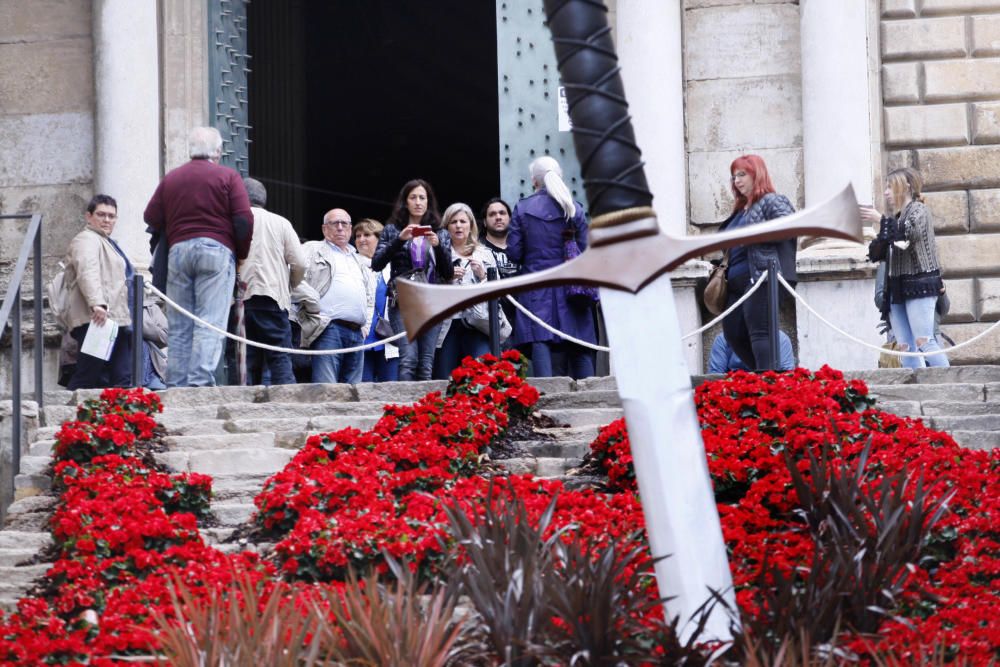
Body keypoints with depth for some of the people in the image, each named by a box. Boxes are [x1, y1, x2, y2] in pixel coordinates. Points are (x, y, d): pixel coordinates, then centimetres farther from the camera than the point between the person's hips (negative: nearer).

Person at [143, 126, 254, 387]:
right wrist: (241, 256, 6)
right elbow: (244, 220, -5)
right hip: (216, 250, -3)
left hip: (178, 250, 4)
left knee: (179, 326, 6)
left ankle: (175, 384, 4)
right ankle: (200, 381, -17)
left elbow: (151, 218, 10)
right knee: (210, 324, -7)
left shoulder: (170, 179, 14)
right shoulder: (228, 177, 3)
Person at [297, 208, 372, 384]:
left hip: (357, 332, 7)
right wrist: (314, 308, -11)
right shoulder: (313, 250, 9)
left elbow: (369, 295, 35)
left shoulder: (357, 260, 29)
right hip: (328, 328, -7)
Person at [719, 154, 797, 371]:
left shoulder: (772, 202, 0)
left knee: (759, 333, -14)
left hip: (761, 277, -10)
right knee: (733, 333, 5)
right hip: (737, 282, 10)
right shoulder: (741, 210, 25)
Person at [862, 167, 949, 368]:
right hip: (897, 289, 7)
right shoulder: (897, 217, 19)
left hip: (919, 285, -7)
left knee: (923, 341, -15)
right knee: (905, 347, -1)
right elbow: (877, 254, 18)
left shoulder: (918, 210, -1)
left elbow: (910, 232, -22)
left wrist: (881, 220, -15)